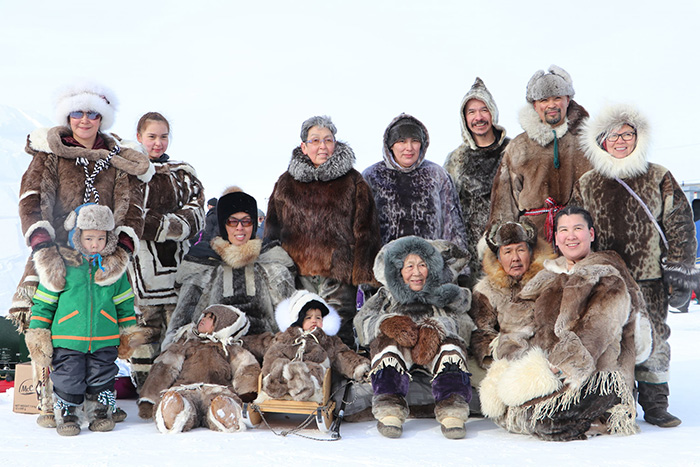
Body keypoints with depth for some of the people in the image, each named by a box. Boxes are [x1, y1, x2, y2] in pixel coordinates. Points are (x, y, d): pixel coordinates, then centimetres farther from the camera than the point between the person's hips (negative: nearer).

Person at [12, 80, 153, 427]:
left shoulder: (120, 161, 9)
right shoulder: (49, 153, 5)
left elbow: (133, 212, 2)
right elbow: (31, 201, -6)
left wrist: (121, 253, -16)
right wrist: (44, 249, -21)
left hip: (102, 257, 1)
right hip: (55, 253, -1)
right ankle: (49, 403, -1)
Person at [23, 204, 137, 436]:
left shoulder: (114, 268, 5)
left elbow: (125, 303, 15)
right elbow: (43, 302, 2)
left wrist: (129, 332, 15)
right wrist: (38, 334, 0)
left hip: (105, 340, 2)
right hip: (67, 339, -2)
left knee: (102, 379, 8)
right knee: (68, 380, 1)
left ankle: (101, 413, 25)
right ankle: (66, 416, 19)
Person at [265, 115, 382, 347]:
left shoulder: (353, 182, 7)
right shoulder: (286, 183, 13)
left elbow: (365, 231, 4)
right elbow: (273, 229, 16)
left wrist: (363, 272, -4)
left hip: (338, 273, -2)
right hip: (298, 273, 2)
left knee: (339, 334, -3)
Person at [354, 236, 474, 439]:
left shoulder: (445, 295, 22)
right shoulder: (385, 297, 23)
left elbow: (463, 323, 3)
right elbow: (363, 321, 5)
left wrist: (436, 328, -19)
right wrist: (388, 323, -18)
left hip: (434, 351, 0)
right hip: (396, 353, 0)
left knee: (451, 345, -31)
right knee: (387, 341, -31)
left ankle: (452, 410, -42)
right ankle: (389, 409, -42)